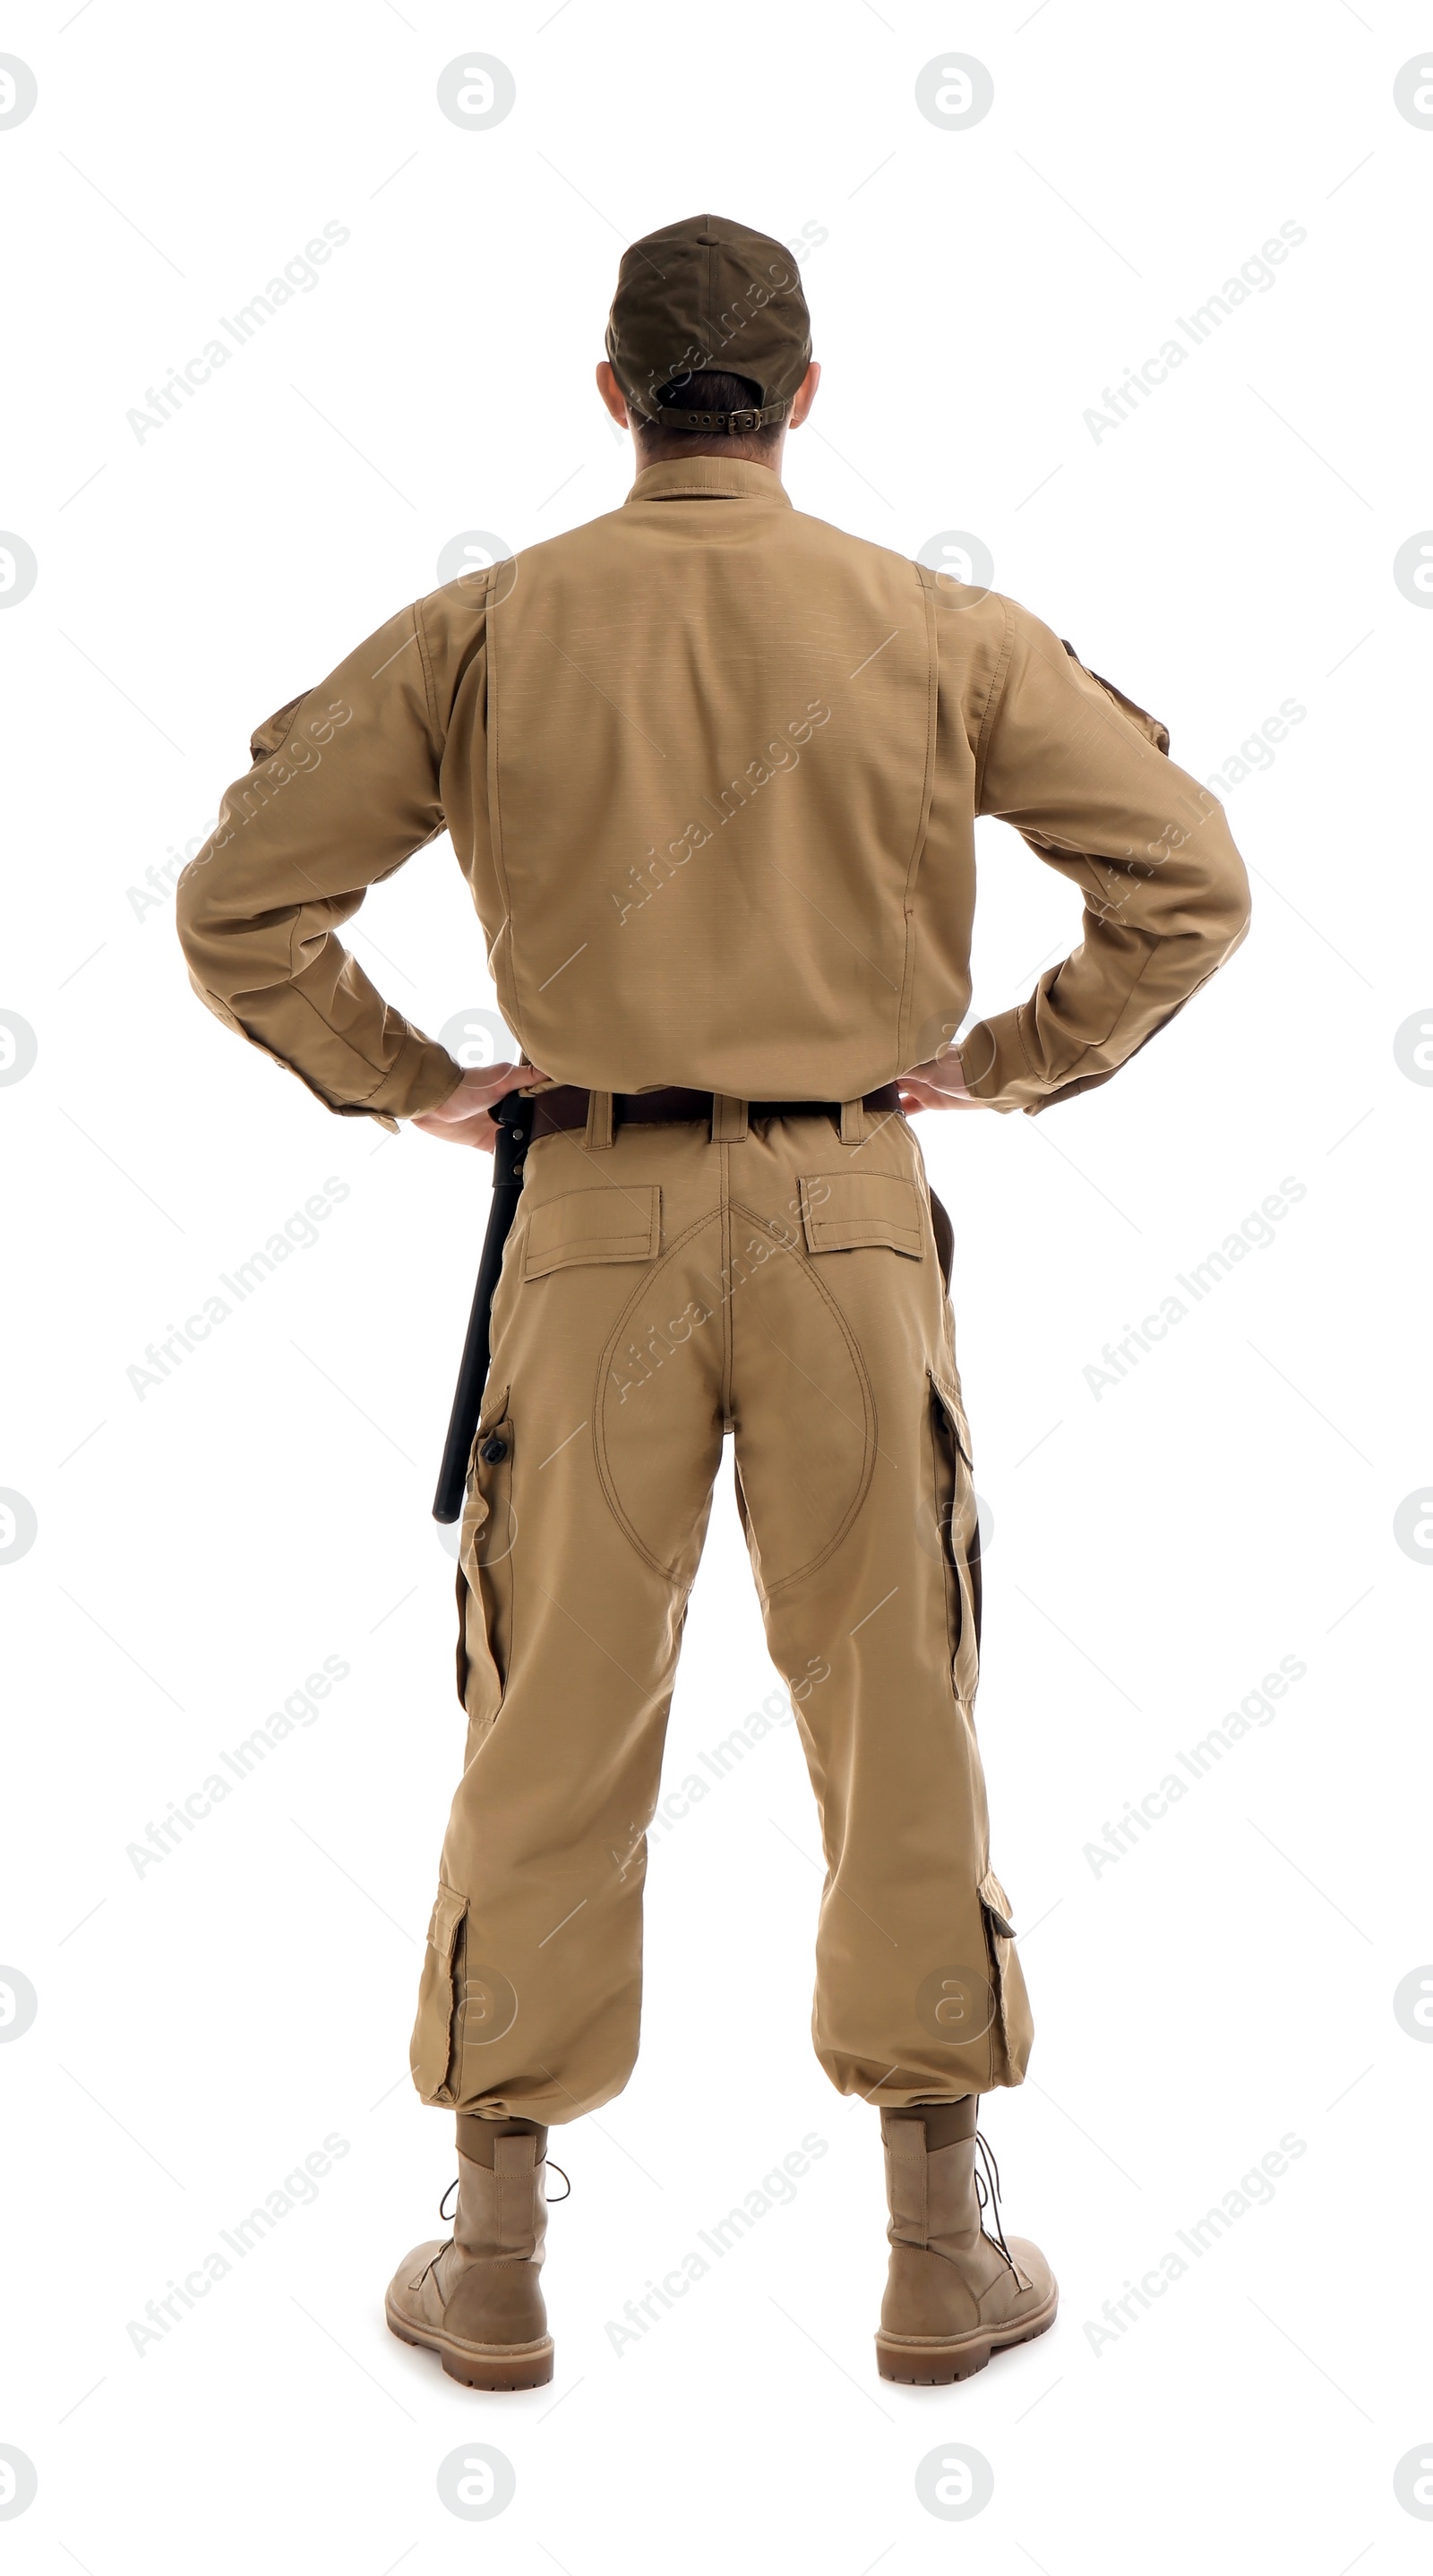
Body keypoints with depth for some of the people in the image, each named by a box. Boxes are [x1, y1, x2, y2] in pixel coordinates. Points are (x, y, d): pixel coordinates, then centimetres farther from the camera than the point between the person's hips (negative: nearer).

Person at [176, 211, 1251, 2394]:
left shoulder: (482, 631, 0)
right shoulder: (935, 631, 0)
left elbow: (238, 908, -3)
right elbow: (1190, 880, -2)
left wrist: (402, 1084, 8)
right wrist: (1006, 1063, 6)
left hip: (592, 1217, 0)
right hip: (853, 1210, 0)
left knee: (554, 1729, 9)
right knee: (898, 1717, 9)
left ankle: (497, 2259, 18)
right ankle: (942, 2254, 18)